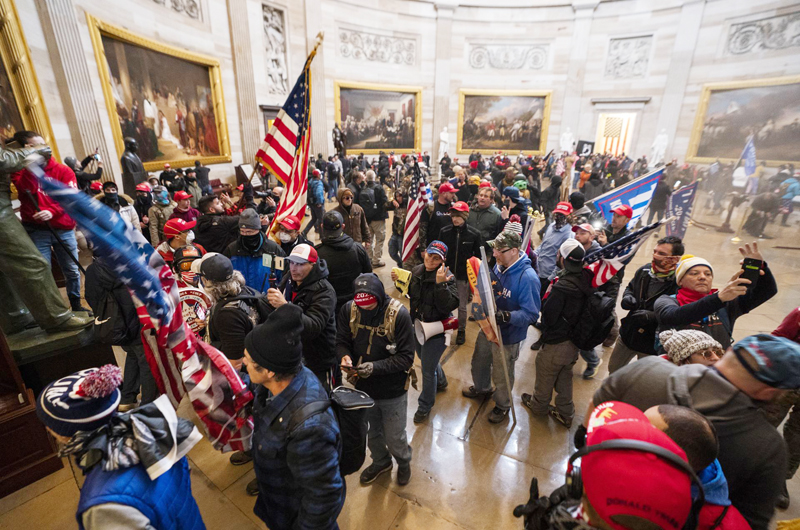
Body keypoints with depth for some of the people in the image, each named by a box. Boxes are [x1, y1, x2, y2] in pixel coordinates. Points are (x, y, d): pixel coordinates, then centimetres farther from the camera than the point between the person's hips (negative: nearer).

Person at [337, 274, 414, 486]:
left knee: (394, 438, 13)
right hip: (363, 386, 4)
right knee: (372, 432, 27)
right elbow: (341, 341, -4)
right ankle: (381, 461, 59)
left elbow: (406, 357, -22)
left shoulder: (399, 314, -25)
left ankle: (404, 462, 50)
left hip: (392, 390, -4)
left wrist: (375, 367, -33)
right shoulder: (349, 309, -14)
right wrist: (344, 356, -26)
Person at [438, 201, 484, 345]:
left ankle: (461, 331, 31)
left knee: (462, 306, 10)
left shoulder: (474, 234, -9)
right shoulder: (444, 231, -6)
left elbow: (478, 257, -2)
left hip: (464, 275, -1)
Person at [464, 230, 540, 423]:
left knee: (501, 375, 17)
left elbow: (531, 314, -28)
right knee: (479, 362, 29)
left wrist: (506, 316, -40)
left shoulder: (528, 278, -30)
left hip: (507, 336, -7)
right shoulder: (499, 266, -8)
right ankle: (481, 388, 60)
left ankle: (502, 406, 46)